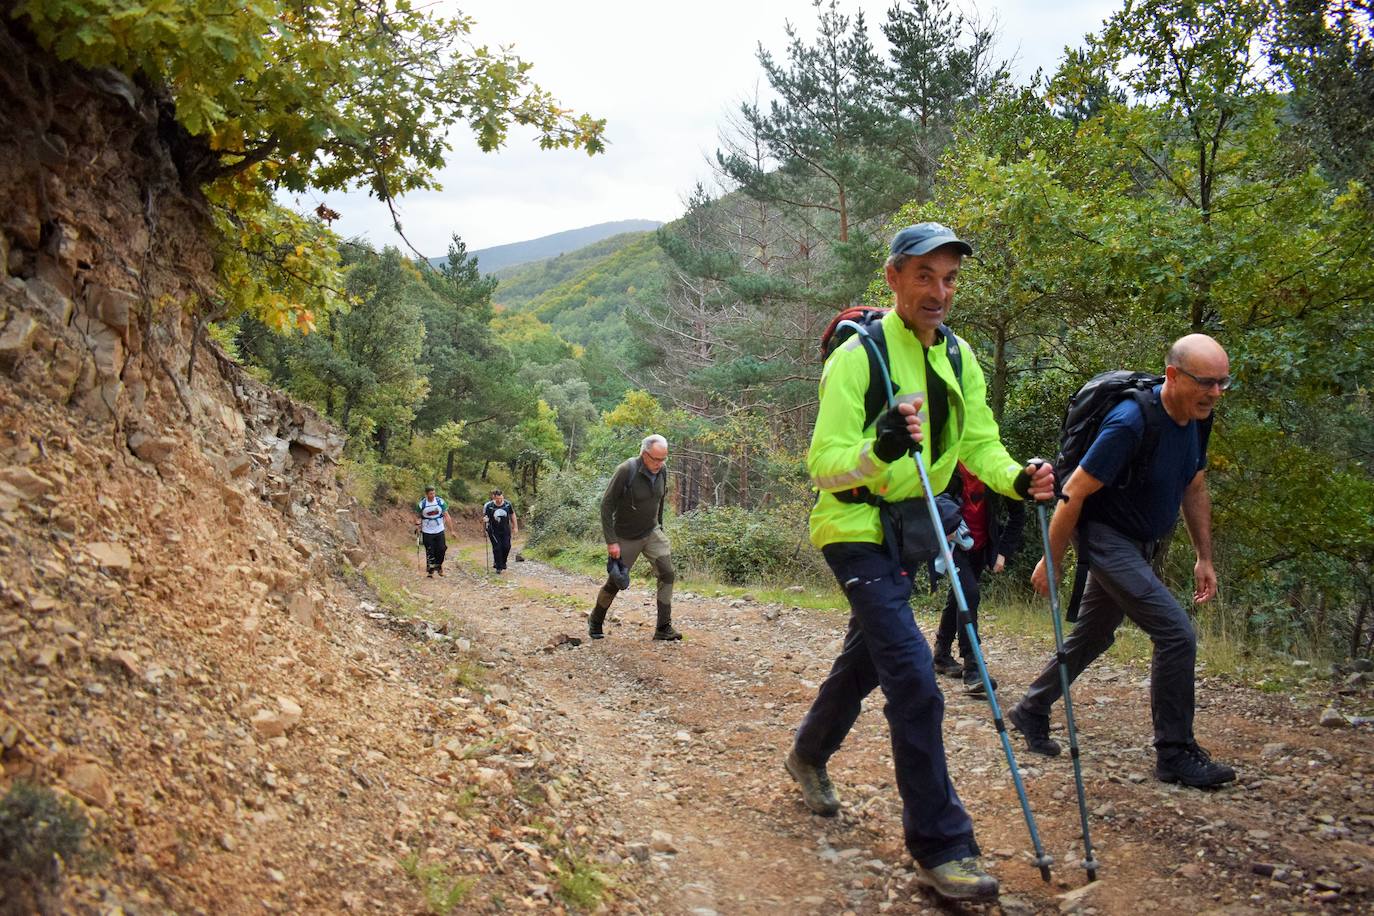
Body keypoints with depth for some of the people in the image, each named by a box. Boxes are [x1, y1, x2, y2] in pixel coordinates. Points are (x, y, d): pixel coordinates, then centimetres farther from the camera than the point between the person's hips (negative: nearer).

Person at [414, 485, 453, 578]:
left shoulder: (440, 502, -5)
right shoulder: (421, 504, -7)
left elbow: (446, 515, -2)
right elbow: (417, 516, 6)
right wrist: (417, 523, -14)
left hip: (439, 531, 1)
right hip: (427, 532, -1)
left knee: (441, 550, -2)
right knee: (430, 552, -2)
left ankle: (438, 566, 23)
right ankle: (430, 571, 9)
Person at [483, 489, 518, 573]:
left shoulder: (507, 505, -4)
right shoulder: (489, 506, -11)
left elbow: (512, 515, 8)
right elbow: (484, 517, -2)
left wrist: (515, 527, 10)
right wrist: (484, 520, -26)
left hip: (505, 530, 2)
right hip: (494, 531, -2)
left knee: (506, 547, -3)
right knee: (497, 548, -6)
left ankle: (503, 564, 20)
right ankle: (498, 567, 7)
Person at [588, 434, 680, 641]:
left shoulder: (662, 472, -6)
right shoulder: (626, 471, -24)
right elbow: (607, 504, -20)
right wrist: (611, 541, -22)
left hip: (652, 533, 5)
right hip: (626, 537, -5)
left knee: (666, 573, -10)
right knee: (616, 581, 5)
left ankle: (664, 628, -2)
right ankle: (595, 622, 30)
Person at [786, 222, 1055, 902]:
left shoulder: (958, 357, 4)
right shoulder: (858, 355, -18)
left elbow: (980, 444, 4)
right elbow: (822, 464, -22)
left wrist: (1019, 478, -17)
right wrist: (880, 449, -41)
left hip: (912, 527, 8)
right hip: (858, 527, -8)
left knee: (868, 656, 24)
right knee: (914, 680, -16)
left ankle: (809, 755, 49)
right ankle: (940, 846, -5)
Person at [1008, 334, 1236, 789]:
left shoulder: (1197, 419, -1)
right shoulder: (1131, 423, -27)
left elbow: (1195, 490, 13)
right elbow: (1074, 492, -22)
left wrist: (1204, 558, 13)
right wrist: (1051, 561, -15)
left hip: (1140, 543, 9)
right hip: (1106, 536, -9)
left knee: (1093, 635, 18)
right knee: (1176, 633, -14)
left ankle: (1031, 710, 35)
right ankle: (1174, 754, -1)